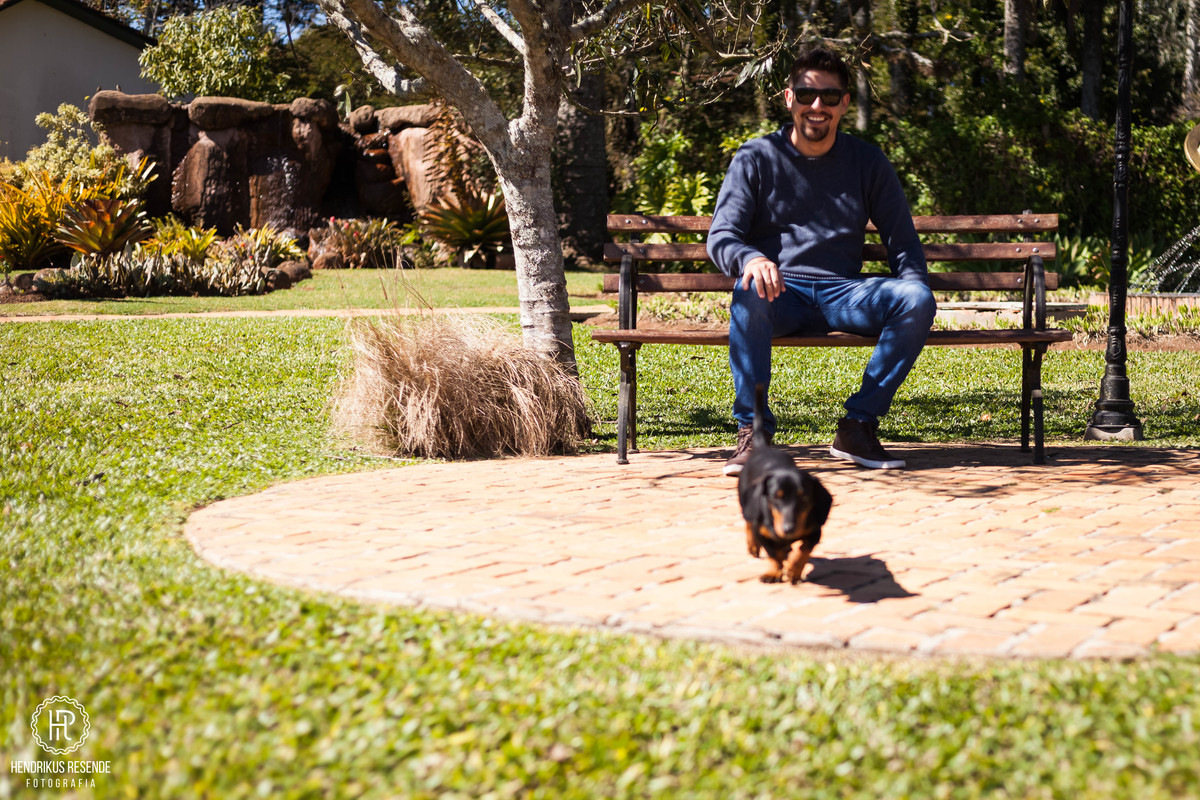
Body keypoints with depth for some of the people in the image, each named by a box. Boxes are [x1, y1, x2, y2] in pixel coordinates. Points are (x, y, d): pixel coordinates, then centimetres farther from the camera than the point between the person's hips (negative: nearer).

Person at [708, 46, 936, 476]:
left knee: (918, 300, -26)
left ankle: (858, 426, -18)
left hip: (841, 293, 3)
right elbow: (720, 236, -4)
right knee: (750, 291, -38)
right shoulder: (756, 158, 6)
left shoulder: (868, 162, 13)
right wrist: (750, 259, -30)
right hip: (781, 297, -2)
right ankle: (752, 432, -30)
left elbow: (903, 240, 14)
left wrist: (913, 288, -9)